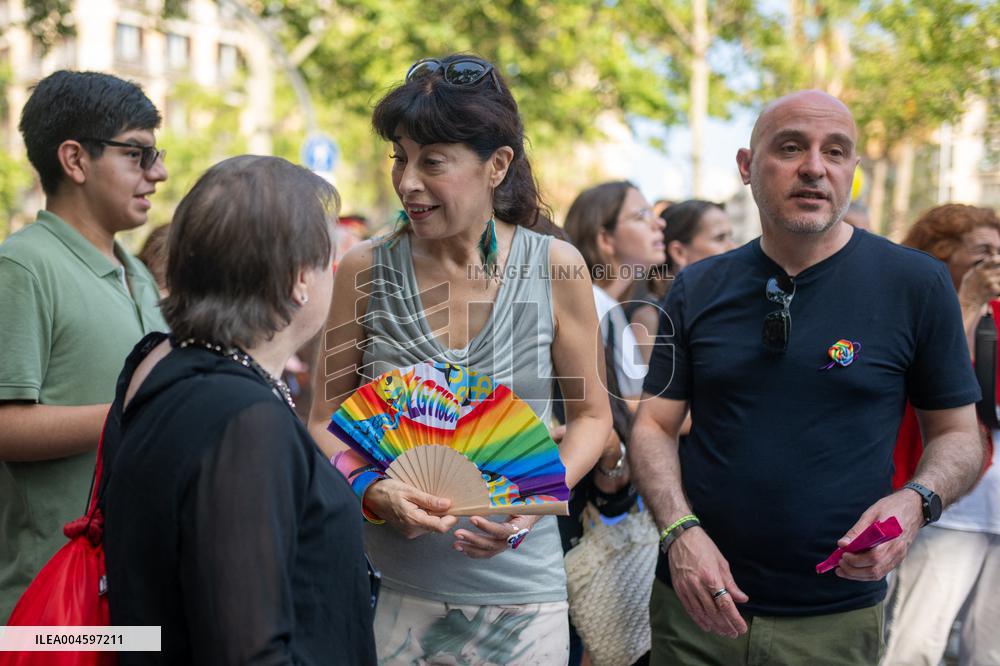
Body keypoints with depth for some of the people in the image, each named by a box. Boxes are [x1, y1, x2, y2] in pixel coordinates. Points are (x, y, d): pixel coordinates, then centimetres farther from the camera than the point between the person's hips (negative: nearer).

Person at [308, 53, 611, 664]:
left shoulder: (555, 268, -5)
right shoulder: (367, 270, -4)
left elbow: (591, 414, 5)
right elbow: (326, 420, 4)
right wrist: (372, 492, -15)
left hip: (520, 590, 0)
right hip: (393, 587, 0)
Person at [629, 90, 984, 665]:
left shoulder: (916, 284, -4)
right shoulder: (697, 290, 3)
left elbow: (959, 434, 2)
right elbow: (654, 427, 4)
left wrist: (917, 502, -18)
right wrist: (680, 530, -13)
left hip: (835, 619, -2)